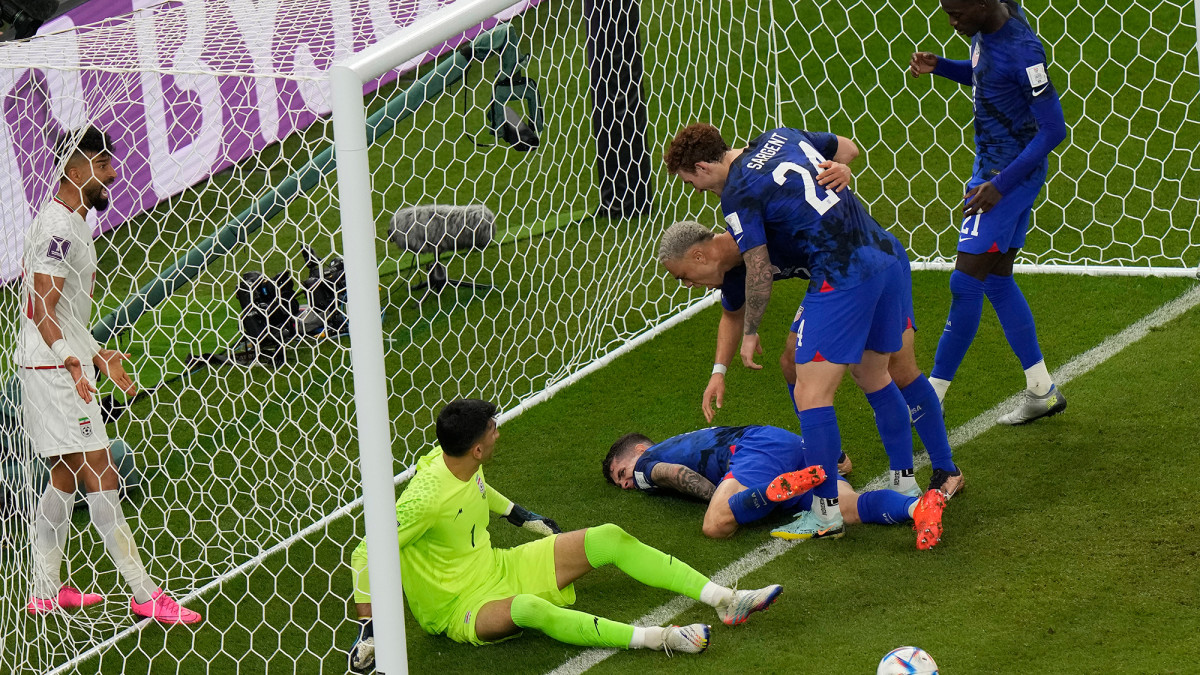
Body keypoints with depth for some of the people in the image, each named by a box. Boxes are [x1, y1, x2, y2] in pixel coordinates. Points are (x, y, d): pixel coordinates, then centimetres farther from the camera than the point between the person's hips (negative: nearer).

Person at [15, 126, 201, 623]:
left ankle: (46, 590, 20)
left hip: (66, 366, 11)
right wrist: (71, 361, -36)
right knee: (101, 478, -10)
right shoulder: (59, 228, -16)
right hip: (53, 370, -11)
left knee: (65, 477, 14)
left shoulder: (68, 223, 16)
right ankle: (145, 595, -11)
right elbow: (42, 313, -23)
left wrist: (100, 357, 30)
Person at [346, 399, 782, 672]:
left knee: (609, 538, -4)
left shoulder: (461, 464, -6)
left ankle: (725, 601, -8)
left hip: (497, 568, 9)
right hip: (458, 609, -9)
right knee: (529, 608, -43)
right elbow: (365, 555, -27)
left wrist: (520, 516, 27)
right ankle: (657, 639, -47)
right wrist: (367, 628, -27)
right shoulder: (426, 497, -31)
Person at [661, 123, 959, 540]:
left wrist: (749, 335, 7)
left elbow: (759, 272, -6)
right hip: (888, 254, 9)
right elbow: (846, 146, 30)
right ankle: (905, 483, 34)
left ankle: (827, 512, -1)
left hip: (843, 277, -9)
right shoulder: (778, 138, 15)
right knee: (871, 374, 25)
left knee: (811, 394, -3)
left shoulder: (738, 193, -8)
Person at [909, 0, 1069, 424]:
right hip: (992, 166, 10)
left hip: (1010, 174, -10)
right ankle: (1042, 392, 22)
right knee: (997, 281, 14)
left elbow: (1053, 129, -22)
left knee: (966, 282, -7)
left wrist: (1000, 185, -23)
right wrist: (939, 66, 3)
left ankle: (932, 397, 0)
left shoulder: (1022, 51, -26)